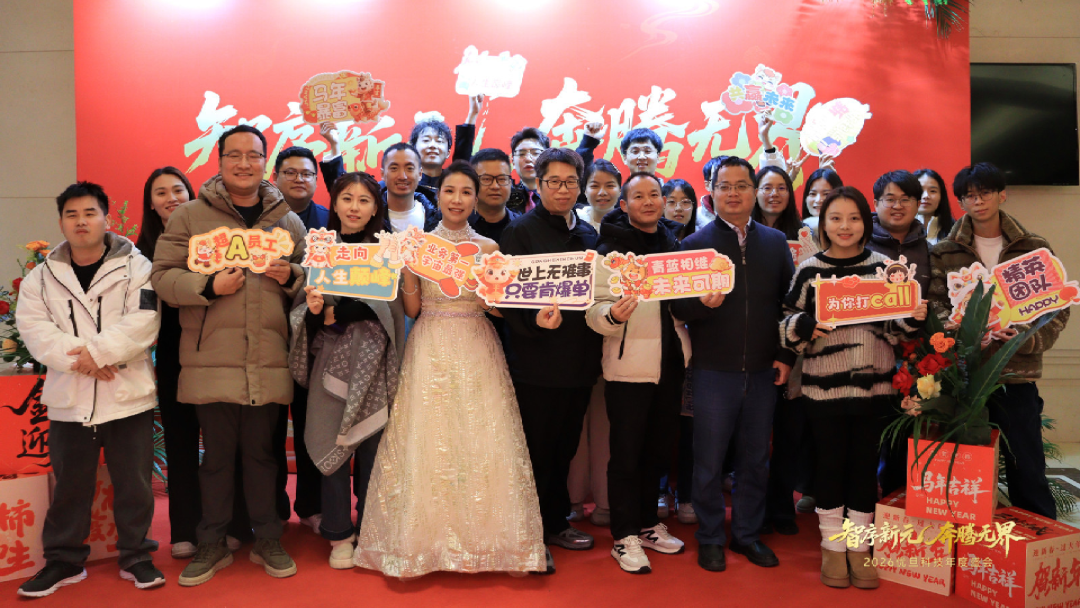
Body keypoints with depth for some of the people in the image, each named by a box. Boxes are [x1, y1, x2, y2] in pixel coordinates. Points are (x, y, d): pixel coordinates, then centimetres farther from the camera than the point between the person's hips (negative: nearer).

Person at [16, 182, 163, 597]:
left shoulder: (136, 267, -1)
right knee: (69, 485, 14)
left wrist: (98, 351, -21)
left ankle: (136, 556, 23)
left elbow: (142, 323, -12)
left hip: (128, 396, -2)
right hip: (68, 400, 3)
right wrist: (81, 361, -17)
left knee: (133, 483, 7)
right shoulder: (41, 277, 8)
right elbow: (34, 329, -4)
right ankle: (64, 559, 30)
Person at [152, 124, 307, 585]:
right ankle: (212, 544, 24)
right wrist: (209, 286, -15)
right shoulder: (190, 216, 5)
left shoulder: (287, 220, 12)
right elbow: (162, 276, 1)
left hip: (268, 360, 2)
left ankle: (267, 541, 25)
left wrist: (290, 275, -5)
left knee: (261, 451, 10)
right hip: (211, 357, -1)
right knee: (217, 453, 7)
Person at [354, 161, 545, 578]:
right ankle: (427, 539, 13)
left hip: (477, 352, 1)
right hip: (431, 349, 0)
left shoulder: (489, 247, 6)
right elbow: (411, 309, 2)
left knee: (481, 442, -1)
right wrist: (406, 268, -11)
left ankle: (483, 538, 13)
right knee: (427, 441, -1)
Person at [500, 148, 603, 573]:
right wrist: (536, 320, -30)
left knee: (565, 448, 17)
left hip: (580, 362, 6)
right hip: (537, 364, -6)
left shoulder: (589, 234, 11)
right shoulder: (520, 231, -6)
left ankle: (556, 522, 34)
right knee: (537, 451, 5)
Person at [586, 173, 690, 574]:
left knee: (658, 449, 15)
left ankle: (648, 524, 31)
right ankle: (625, 536, 14)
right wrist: (613, 314, -33)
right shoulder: (609, 249, -6)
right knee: (626, 454, 1)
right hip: (628, 365, -5)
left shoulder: (677, 243, 11)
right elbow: (594, 312, -13)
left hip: (669, 363, 6)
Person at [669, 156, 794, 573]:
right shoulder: (695, 244, -1)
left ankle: (748, 534, 30)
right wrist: (702, 304, -26)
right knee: (709, 461, 6)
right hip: (714, 371, -3)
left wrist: (786, 355, 1)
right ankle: (710, 538, 23)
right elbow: (678, 309, -6)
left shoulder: (776, 242, 8)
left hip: (763, 371, 3)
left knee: (755, 459, 13)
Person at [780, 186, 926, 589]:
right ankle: (833, 547, 24)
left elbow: (896, 328, 10)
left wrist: (915, 318, -10)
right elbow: (788, 329, 2)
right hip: (824, 386, -1)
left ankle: (860, 547, 26)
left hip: (874, 385, 1)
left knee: (865, 465, 10)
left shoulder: (883, 267, 4)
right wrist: (806, 325, -18)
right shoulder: (809, 270, 0)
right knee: (830, 465, 8)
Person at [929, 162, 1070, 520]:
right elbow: (935, 306, 0)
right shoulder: (944, 252, 7)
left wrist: (1025, 337, -14)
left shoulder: (1035, 249, 7)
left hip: (1016, 374, 0)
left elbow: (1057, 309, 4)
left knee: (1027, 470, 5)